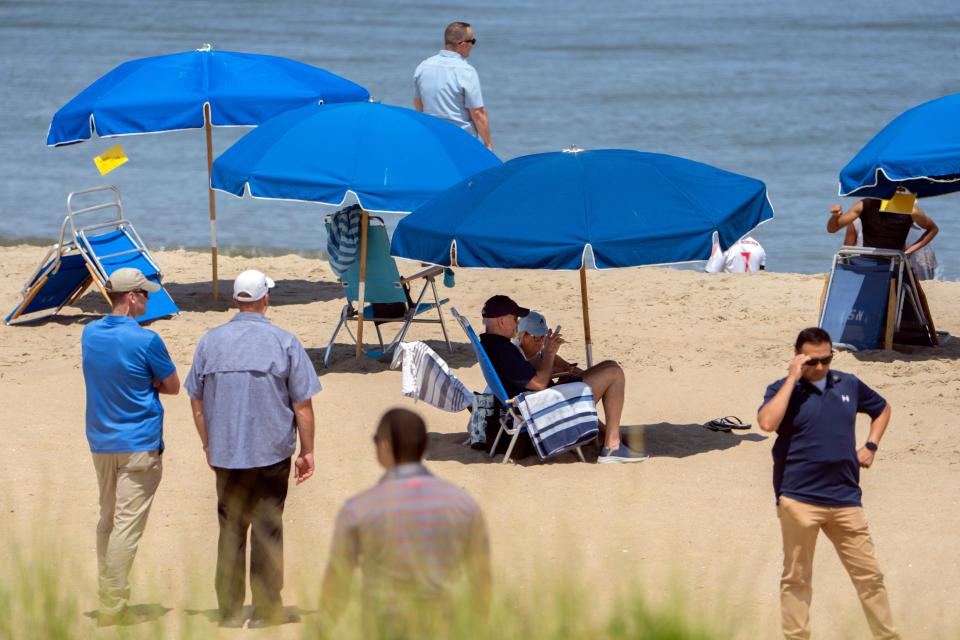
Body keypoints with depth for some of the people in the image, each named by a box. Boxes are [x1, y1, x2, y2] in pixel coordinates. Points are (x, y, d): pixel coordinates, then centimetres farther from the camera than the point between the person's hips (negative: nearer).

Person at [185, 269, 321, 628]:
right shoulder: (284, 343, -5)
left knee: (230, 530, 10)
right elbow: (302, 404, -6)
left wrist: (208, 445, 20)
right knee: (267, 529, 4)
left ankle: (229, 610, 10)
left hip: (225, 453, 3)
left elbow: (196, 400, 9)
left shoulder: (210, 342, 3)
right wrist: (307, 451, 3)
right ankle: (266, 610, 5)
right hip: (271, 451, -3)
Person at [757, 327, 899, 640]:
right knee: (797, 577, 5)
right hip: (799, 500, -3)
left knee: (869, 573, 6)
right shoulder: (783, 390, -2)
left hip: (845, 498, 3)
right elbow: (767, 423, -23)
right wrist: (793, 379, -19)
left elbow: (882, 409, 28)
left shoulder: (849, 385, 10)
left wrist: (871, 446, 12)